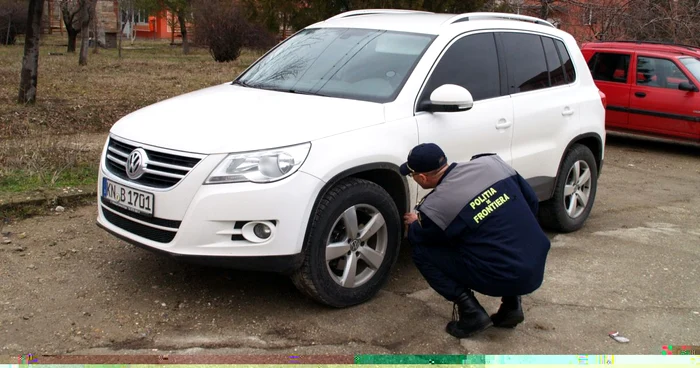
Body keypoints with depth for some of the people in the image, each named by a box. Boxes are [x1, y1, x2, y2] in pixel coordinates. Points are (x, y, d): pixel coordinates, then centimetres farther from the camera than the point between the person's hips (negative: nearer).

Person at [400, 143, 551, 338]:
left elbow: (418, 239, 9)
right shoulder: (491, 162, 2)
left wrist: (415, 223, 31)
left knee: (421, 252, 7)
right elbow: (532, 201, 12)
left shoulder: (434, 206, -11)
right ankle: (512, 304, 21)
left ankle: (471, 311, 1)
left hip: (502, 278, -6)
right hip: (537, 268, 6)